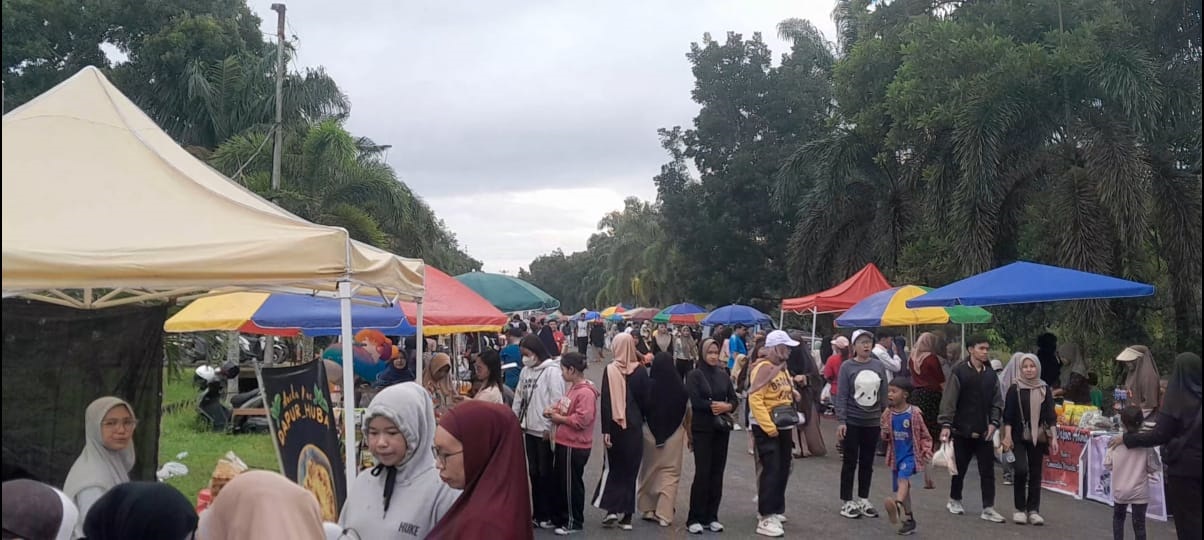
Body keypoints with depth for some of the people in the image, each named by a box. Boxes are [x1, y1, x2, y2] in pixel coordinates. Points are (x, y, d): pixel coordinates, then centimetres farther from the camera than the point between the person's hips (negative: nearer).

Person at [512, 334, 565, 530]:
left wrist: (550, 427, -15)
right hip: (529, 429, 7)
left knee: (547, 473, 2)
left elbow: (557, 400, -16)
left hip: (545, 431, -7)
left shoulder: (552, 371, -13)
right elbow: (519, 397, 15)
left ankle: (551, 515, 13)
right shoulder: (525, 371, 10)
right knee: (533, 472, 13)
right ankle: (538, 513, 23)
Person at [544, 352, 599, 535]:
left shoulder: (586, 392, -21)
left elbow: (582, 419, -28)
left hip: (575, 447, -10)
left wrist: (559, 418, -16)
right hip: (564, 443, 10)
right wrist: (555, 409, 2)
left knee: (571, 484, 2)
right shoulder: (573, 388, 11)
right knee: (559, 481, 17)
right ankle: (559, 517, 30)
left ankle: (574, 522, 15)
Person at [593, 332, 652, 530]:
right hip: (634, 426, 1)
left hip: (615, 425, -1)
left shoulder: (610, 370, -9)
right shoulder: (640, 371, -5)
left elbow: (605, 401, -10)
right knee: (630, 468, 11)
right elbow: (646, 400, -1)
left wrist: (605, 429, -8)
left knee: (612, 467, 15)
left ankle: (612, 509, 3)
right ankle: (626, 516, 12)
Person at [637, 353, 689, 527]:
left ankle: (647, 508, 24)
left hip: (650, 433, 1)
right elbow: (686, 413, -4)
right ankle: (664, 513, 2)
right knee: (670, 473, 8)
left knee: (649, 471, 17)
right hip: (674, 434, -1)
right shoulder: (680, 387, -13)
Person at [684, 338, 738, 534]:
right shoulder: (694, 375, -3)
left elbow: (734, 400, 7)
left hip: (722, 429, 4)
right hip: (702, 429, -4)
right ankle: (694, 518, 2)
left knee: (717, 473, 5)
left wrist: (726, 407, -13)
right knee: (702, 473, -6)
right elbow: (695, 401, -14)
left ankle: (711, 517, 14)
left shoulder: (723, 375, 10)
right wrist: (715, 406, -11)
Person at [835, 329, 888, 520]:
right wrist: (841, 421, -14)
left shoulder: (879, 366, 3)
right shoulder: (847, 367, -8)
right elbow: (841, 396, -9)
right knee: (850, 462, 4)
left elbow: (884, 394, 9)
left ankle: (863, 499, 23)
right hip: (852, 422, -3)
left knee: (867, 462, 12)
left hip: (873, 422, 4)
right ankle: (847, 502, 13)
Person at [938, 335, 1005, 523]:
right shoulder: (959, 372, -7)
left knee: (987, 470, 1)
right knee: (959, 468, 10)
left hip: (984, 432, 4)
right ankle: (954, 500, 28)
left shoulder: (991, 375, 8)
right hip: (962, 430, -4)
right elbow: (949, 400, -11)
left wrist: (993, 423, -6)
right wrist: (946, 425, -17)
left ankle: (988, 508, 6)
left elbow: (997, 402, 8)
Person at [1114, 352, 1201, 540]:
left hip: (1183, 466, -5)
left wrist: (1126, 439, -6)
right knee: (1194, 514, 17)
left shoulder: (1178, 399, -16)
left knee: (1186, 518, 6)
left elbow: (1159, 436, -15)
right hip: (1196, 464, 5)